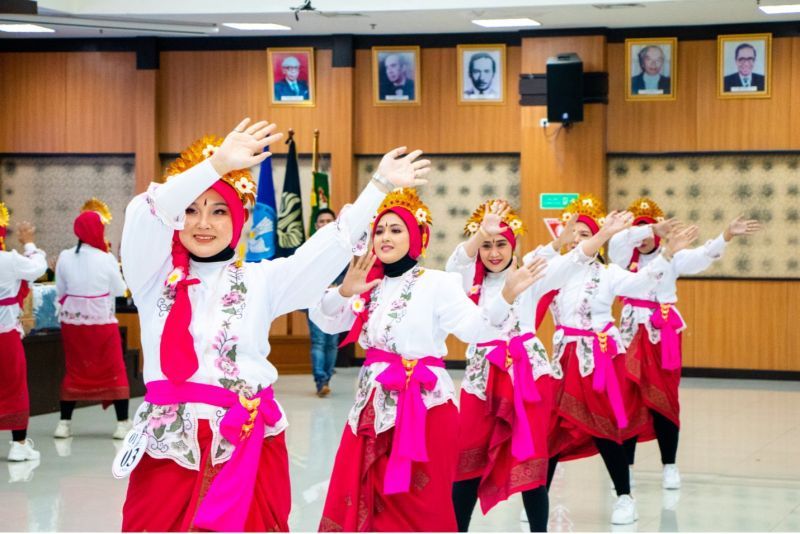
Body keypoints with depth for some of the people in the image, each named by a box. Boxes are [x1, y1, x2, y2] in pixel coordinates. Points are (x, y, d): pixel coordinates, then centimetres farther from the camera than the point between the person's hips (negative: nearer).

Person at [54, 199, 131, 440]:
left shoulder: (65, 257, -4)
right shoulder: (106, 259, -14)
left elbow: (60, 292, 3)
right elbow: (119, 289, -4)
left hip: (72, 321, 3)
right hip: (102, 321, -3)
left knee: (74, 370, 13)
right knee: (115, 371, 6)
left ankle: (64, 423, 14)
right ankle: (123, 423, 5)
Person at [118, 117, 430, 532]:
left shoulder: (260, 280, 11)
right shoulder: (154, 277, 6)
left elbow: (328, 248, 2)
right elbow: (146, 214, -12)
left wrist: (380, 186, -7)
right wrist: (216, 165, -24)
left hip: (248, 445, 1)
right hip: (171, 443, -1)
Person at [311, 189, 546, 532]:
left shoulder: (437, 284, -5)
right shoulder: (369, 284, 11)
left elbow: (475, 328, -17)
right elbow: (326, 322, 4)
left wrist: (506, 296, -34)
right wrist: (344, 292, -16)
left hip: (425, 404, -5)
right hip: (374, 402, 6)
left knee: (417, 506, -1)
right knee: (364, 501, 8)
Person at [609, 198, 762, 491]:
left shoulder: (671, 257, 4)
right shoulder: (624, 257, 4)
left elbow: (704, 255, -10)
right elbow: (618, 241, -17)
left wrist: (727, 234, -27)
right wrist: (653, 229, -30)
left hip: (664, 333, 0)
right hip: (633, 332, 0)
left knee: (664, 399, 1)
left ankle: (669, 466, 9)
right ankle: (625, 465, 7)